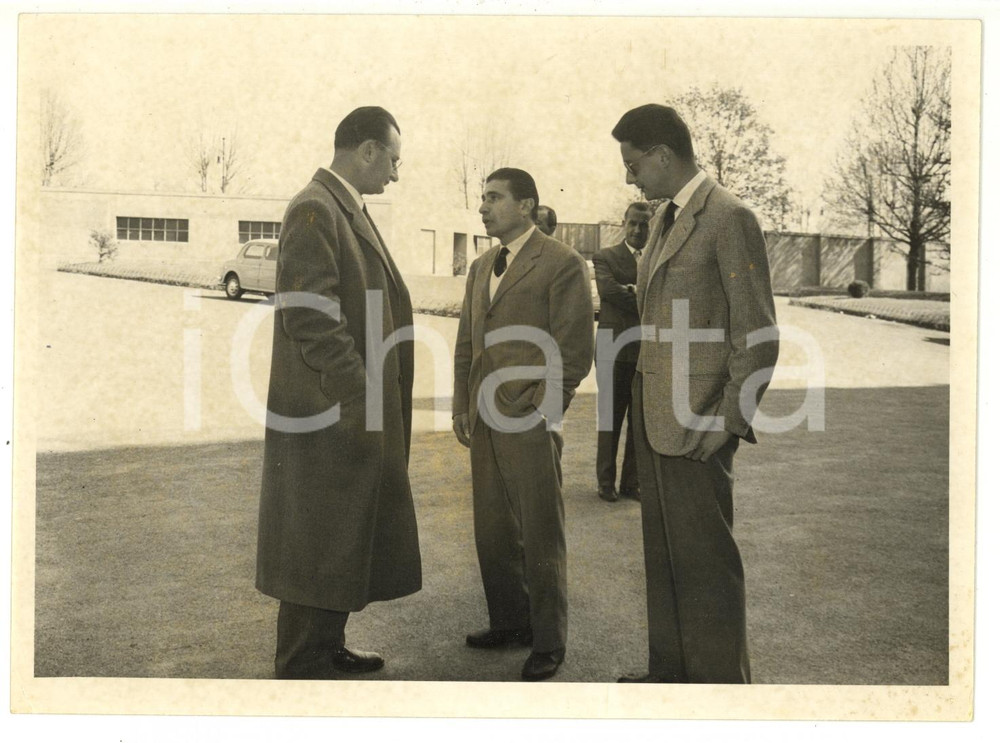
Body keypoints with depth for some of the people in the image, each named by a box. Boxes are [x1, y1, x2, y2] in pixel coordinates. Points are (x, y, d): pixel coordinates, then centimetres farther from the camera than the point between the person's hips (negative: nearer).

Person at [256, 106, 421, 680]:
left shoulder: (351, 212, 16)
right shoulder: (315, 211, -15)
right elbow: (309, 319, -22)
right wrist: (360, 396, -20)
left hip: (361, 413, 10)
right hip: (330, 415, -10)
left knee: (349, 540, 17)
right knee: (318, 546, 1)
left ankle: (327, 648, 31)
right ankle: (303, 668, 14)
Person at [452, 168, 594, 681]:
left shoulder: (561, 264, -6)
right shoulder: (481, 267, 17)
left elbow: (575, 350, -10)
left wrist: (543, 410, -12)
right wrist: (463, 405, 12)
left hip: (530, 424, -7)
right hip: (485, 423, 7)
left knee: (541, 536, 2)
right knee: (492, 530, 13)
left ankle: (548, 643, 14)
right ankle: (509, 623, 29)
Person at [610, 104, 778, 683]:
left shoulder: (729, 218, -12)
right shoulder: (665, 218, 16)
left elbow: (758, 336, -14)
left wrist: (728, 420, -16)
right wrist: (642, 405, 15)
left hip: (696, 425, -9)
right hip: (655, 416, 9)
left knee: (704, 560, -1)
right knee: (663, 553, 16)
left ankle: (721, 679, 12)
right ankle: (670, 671, 28)